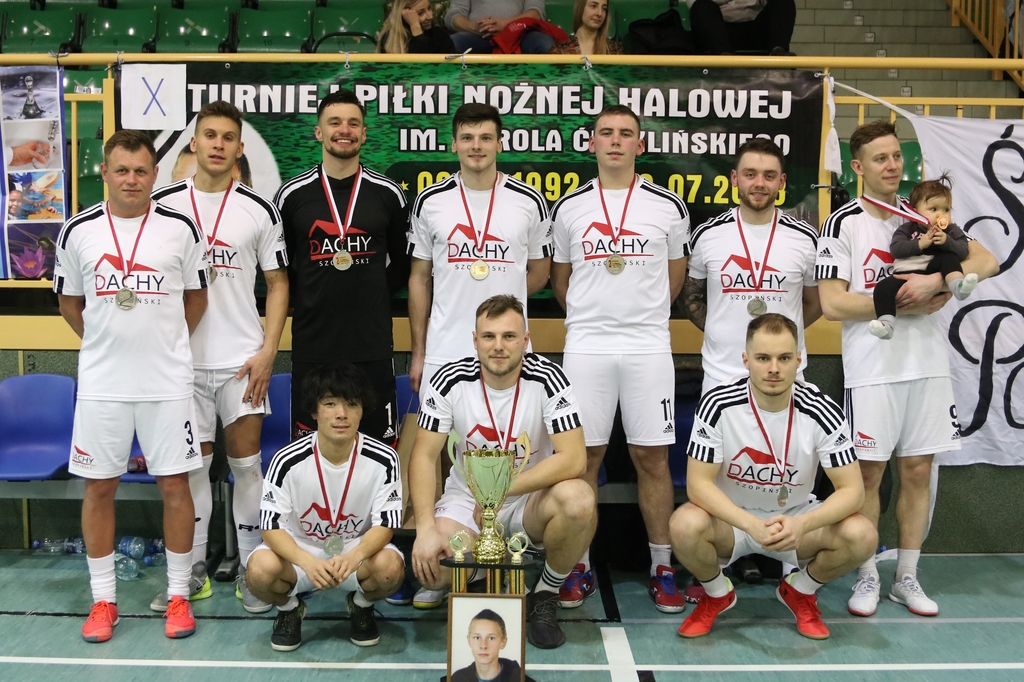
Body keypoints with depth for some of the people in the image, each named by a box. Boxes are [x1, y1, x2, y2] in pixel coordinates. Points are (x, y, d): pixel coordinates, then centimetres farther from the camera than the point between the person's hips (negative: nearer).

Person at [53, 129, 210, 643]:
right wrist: (105, 344, 10)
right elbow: (69, 301, 13)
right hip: (101, 382, 1)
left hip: (167, 382, -1)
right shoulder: (79, 230, 1)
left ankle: (178, 595, 16)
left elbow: (196, 297, 9)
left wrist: (165, 344, 10)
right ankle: (103, 599, 20)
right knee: (99, 486, 7)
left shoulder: (180, 228, -1)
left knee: (174, 484, 3)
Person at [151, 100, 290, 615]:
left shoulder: (259, 211, 2)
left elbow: (278, 283, 5)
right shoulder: (162, 205, 3)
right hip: (182, 358, 1)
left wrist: (268, 350, -5)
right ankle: (192, 570, 20)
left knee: (246, 461, 3)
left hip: (242, 359, -1)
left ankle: (252, 568, 14)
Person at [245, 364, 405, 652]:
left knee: (390, 567, -32)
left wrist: (355, 556, -36)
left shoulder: (383, 459, -17)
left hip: (358, 549, 0)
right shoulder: (288, 461, -18)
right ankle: (289, 609, 7)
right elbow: (271, 526, -17)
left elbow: (385, 524, -14)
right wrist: (308, 562, -37)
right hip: (300, 550, 0)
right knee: (260, 569, -31)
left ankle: (362, 606, 6)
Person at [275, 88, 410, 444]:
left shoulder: (388, 193, 2)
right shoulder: (292, 194, 2)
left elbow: (403, 261, 13)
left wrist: (373, 298, 7)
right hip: (311, 343, 0)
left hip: (373, 344, 0)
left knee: (379, 442, 7)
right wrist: (302, 304, 6)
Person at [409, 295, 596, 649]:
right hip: (466, 498, 1)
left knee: (579, 499, -33)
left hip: (530, 497, 0)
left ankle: (545, 596, -5)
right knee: (433, 572, -26)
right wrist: (425, 528, -21)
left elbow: (574, 458, -23)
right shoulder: (451, 380, -12)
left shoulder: (547, 378, -16)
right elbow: (424, 456, -9)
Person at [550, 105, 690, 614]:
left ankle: (662, 567, 15)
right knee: (583, 457, 4)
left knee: (652, 458, 3)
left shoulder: (668, 206, 5)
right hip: (585, 346, 1)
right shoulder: (569, 207, 7)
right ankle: (580, 566, 16)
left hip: (649, 347, 0)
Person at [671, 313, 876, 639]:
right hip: (730, 519, -1)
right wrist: (752, 525, -36)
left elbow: (852, 489, -16)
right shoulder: (718, 405, -20)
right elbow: (698, 482, -20)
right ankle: (716, 594, 3)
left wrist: (801, 525, -35)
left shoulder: (822, 411, -17)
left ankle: (800, 591, 8)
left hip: (796, 520, 1)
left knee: (862, 535, -25)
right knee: (685, 525, -33)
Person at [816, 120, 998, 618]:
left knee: (917, 471, 9)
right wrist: (906, 304, -12)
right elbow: (832, 303, -12)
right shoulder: (843, 223, -4)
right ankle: (868, 577, 17)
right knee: (868, 473, 2)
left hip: (927, 362, 4)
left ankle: (907, 578, 21)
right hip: (871, 367, -4)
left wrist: (935, 281, -15)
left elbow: (987, 262, 2)